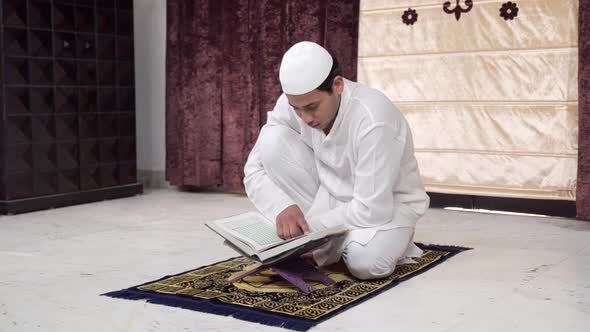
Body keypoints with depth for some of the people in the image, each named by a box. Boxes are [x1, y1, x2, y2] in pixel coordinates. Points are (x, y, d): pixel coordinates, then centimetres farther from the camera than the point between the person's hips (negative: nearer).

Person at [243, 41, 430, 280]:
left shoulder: (372, 120, -33)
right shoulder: (292, 103, -17)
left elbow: (371, 210, -31)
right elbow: (254, 170, -12)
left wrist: (308, 231, -25)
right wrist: (282, 207, -32)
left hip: (386, 205, -5)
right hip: (332, 195, 5)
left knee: (367, 262, -38)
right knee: (273, 141, -19)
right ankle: (323, 245, -10)